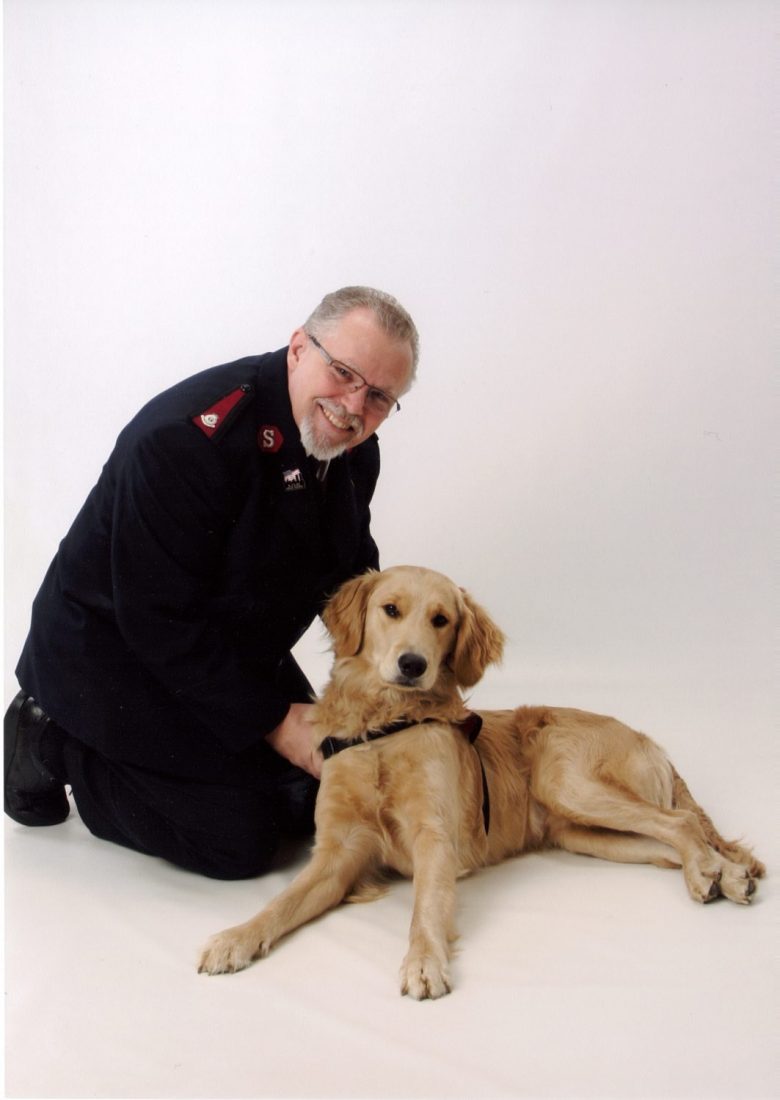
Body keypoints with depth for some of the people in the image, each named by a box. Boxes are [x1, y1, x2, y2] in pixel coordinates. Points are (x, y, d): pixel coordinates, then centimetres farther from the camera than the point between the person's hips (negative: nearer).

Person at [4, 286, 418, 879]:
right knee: (240, 840, -11)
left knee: (315, 803, 12)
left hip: (236, 651, 8)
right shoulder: (186, 436, -31)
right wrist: (272, 720, -25)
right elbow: (162, 621, -30)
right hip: (113, 650, -8)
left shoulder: (354, 451, -6)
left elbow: (352, 576, 8)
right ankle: (58, 745, 7)